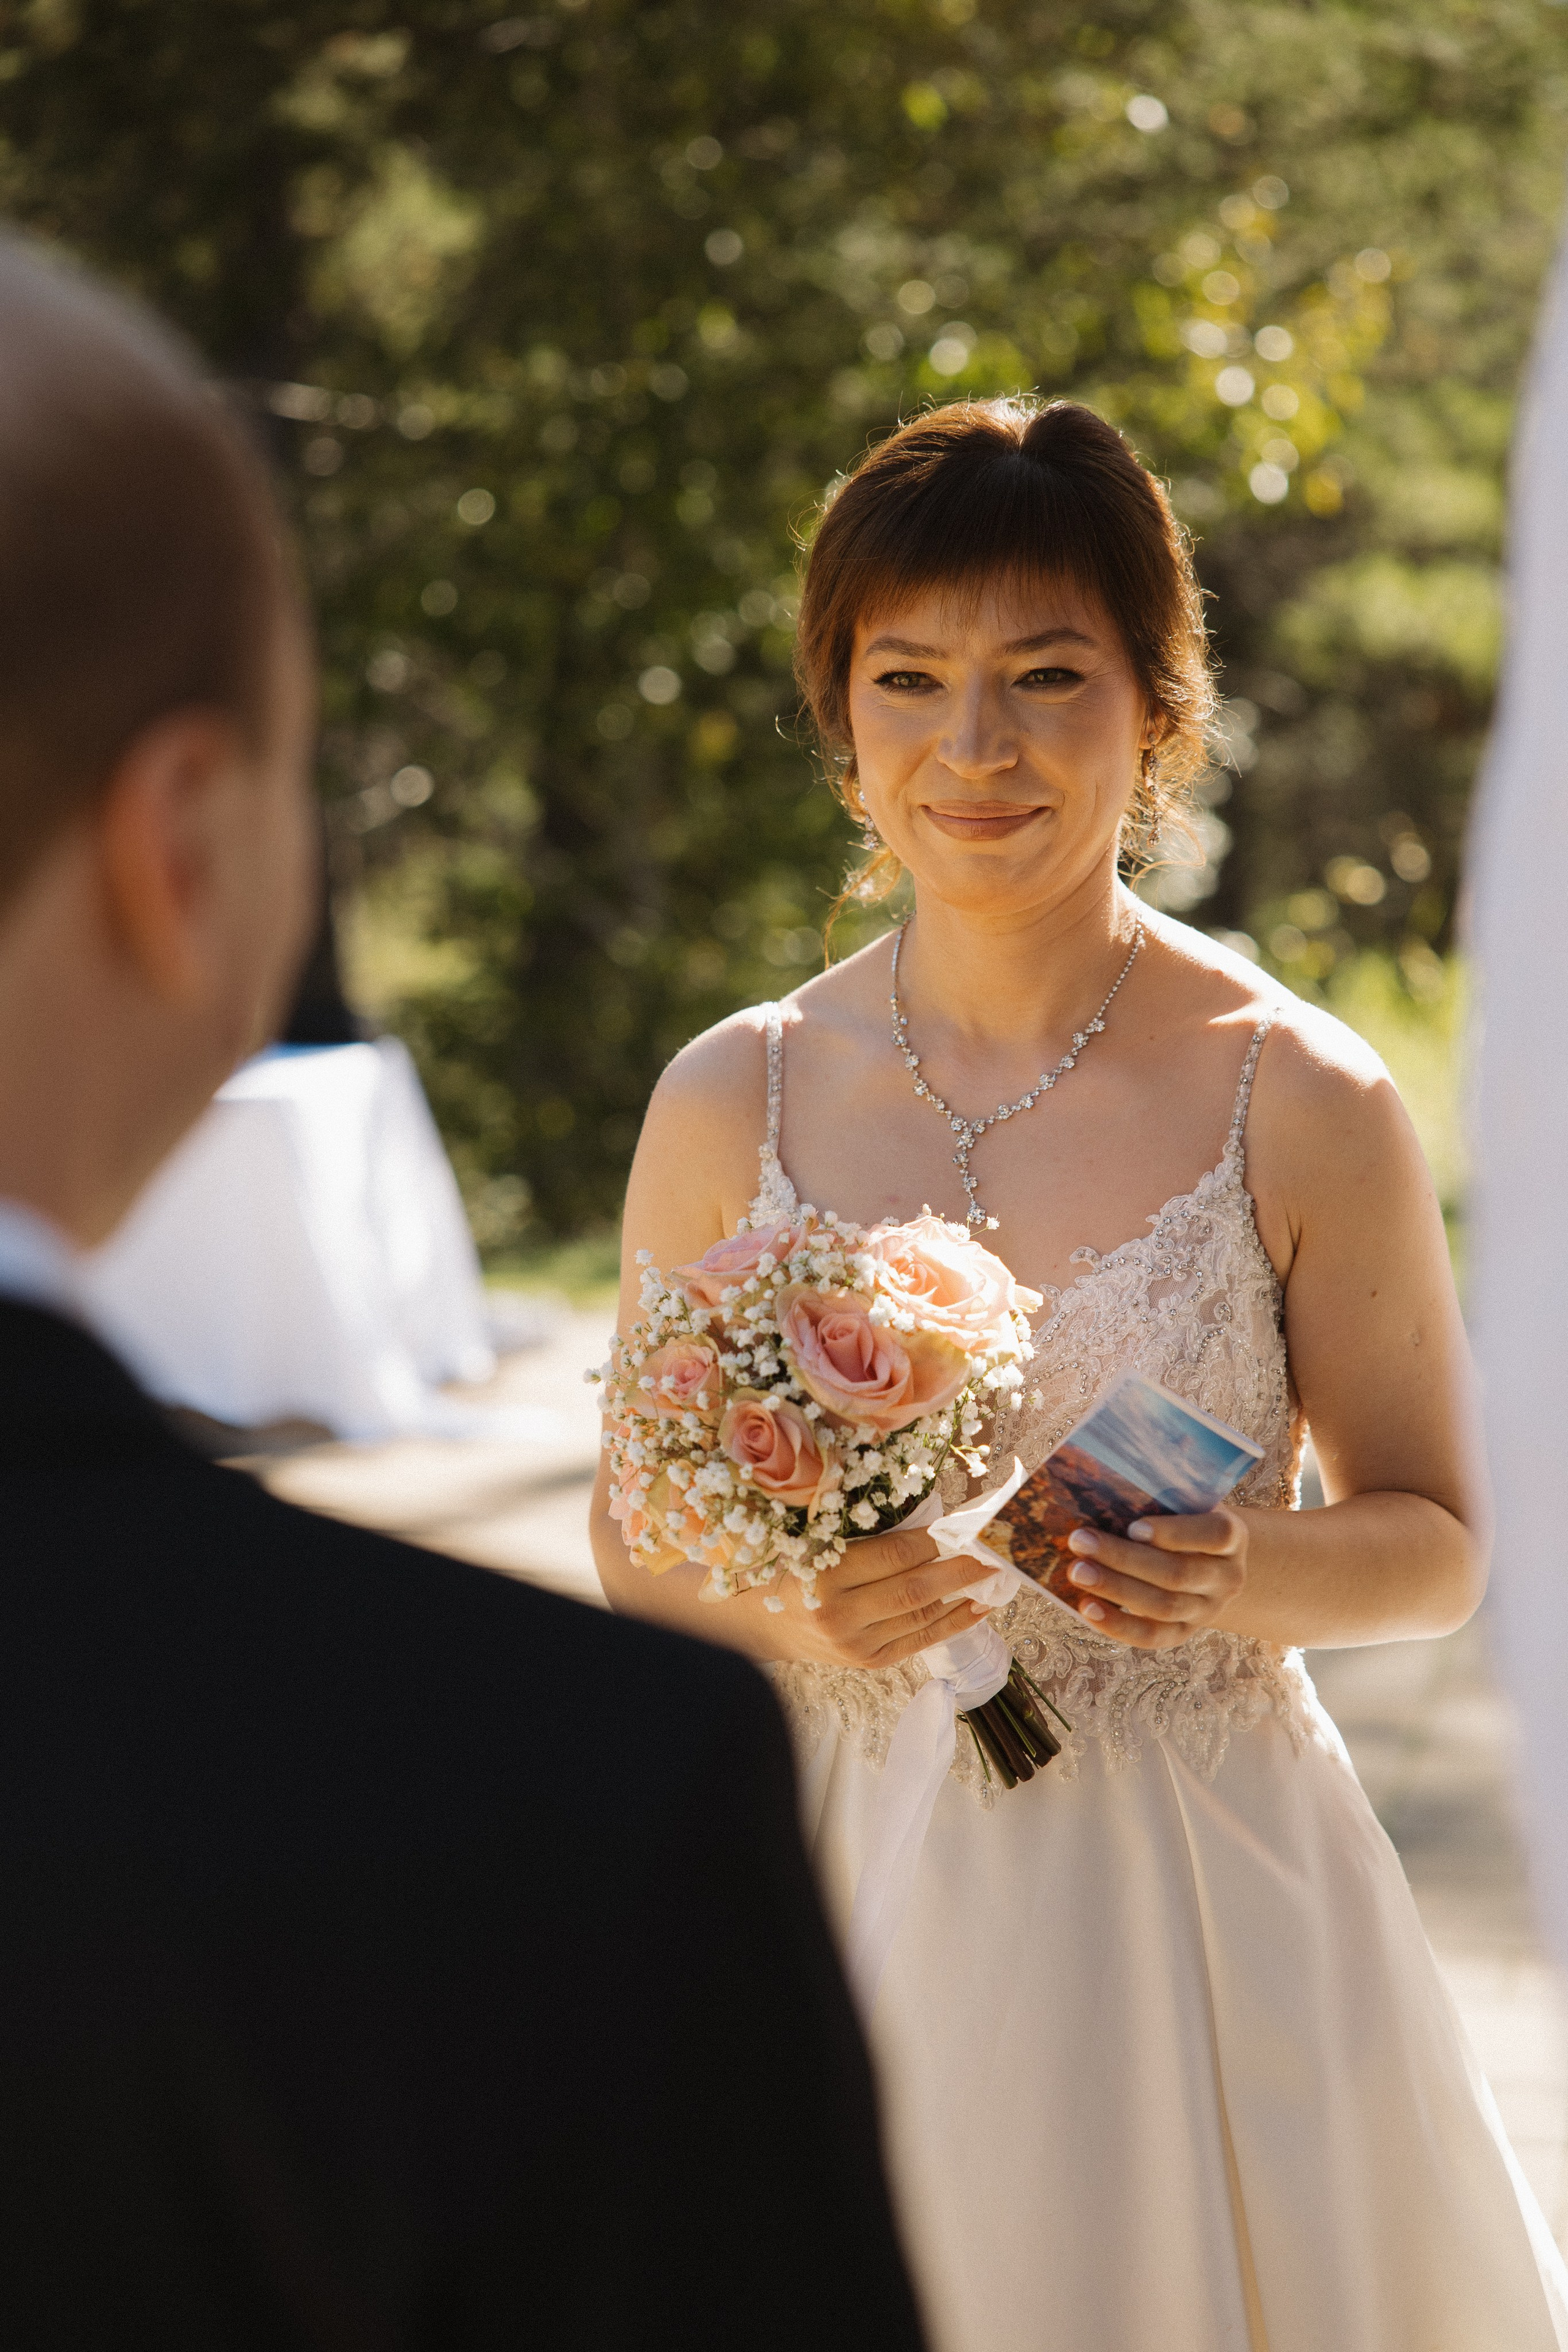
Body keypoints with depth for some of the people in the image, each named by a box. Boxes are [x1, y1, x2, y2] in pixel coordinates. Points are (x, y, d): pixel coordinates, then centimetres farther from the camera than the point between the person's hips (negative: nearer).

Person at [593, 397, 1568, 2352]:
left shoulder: (1302, 1104, -8)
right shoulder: (729, 1105, -3)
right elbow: (641, 1556, 6)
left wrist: (1252, 1571, -18)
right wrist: (786, 1609, -15)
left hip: (1204, 1893, -1)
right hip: (853, 1887, 1)